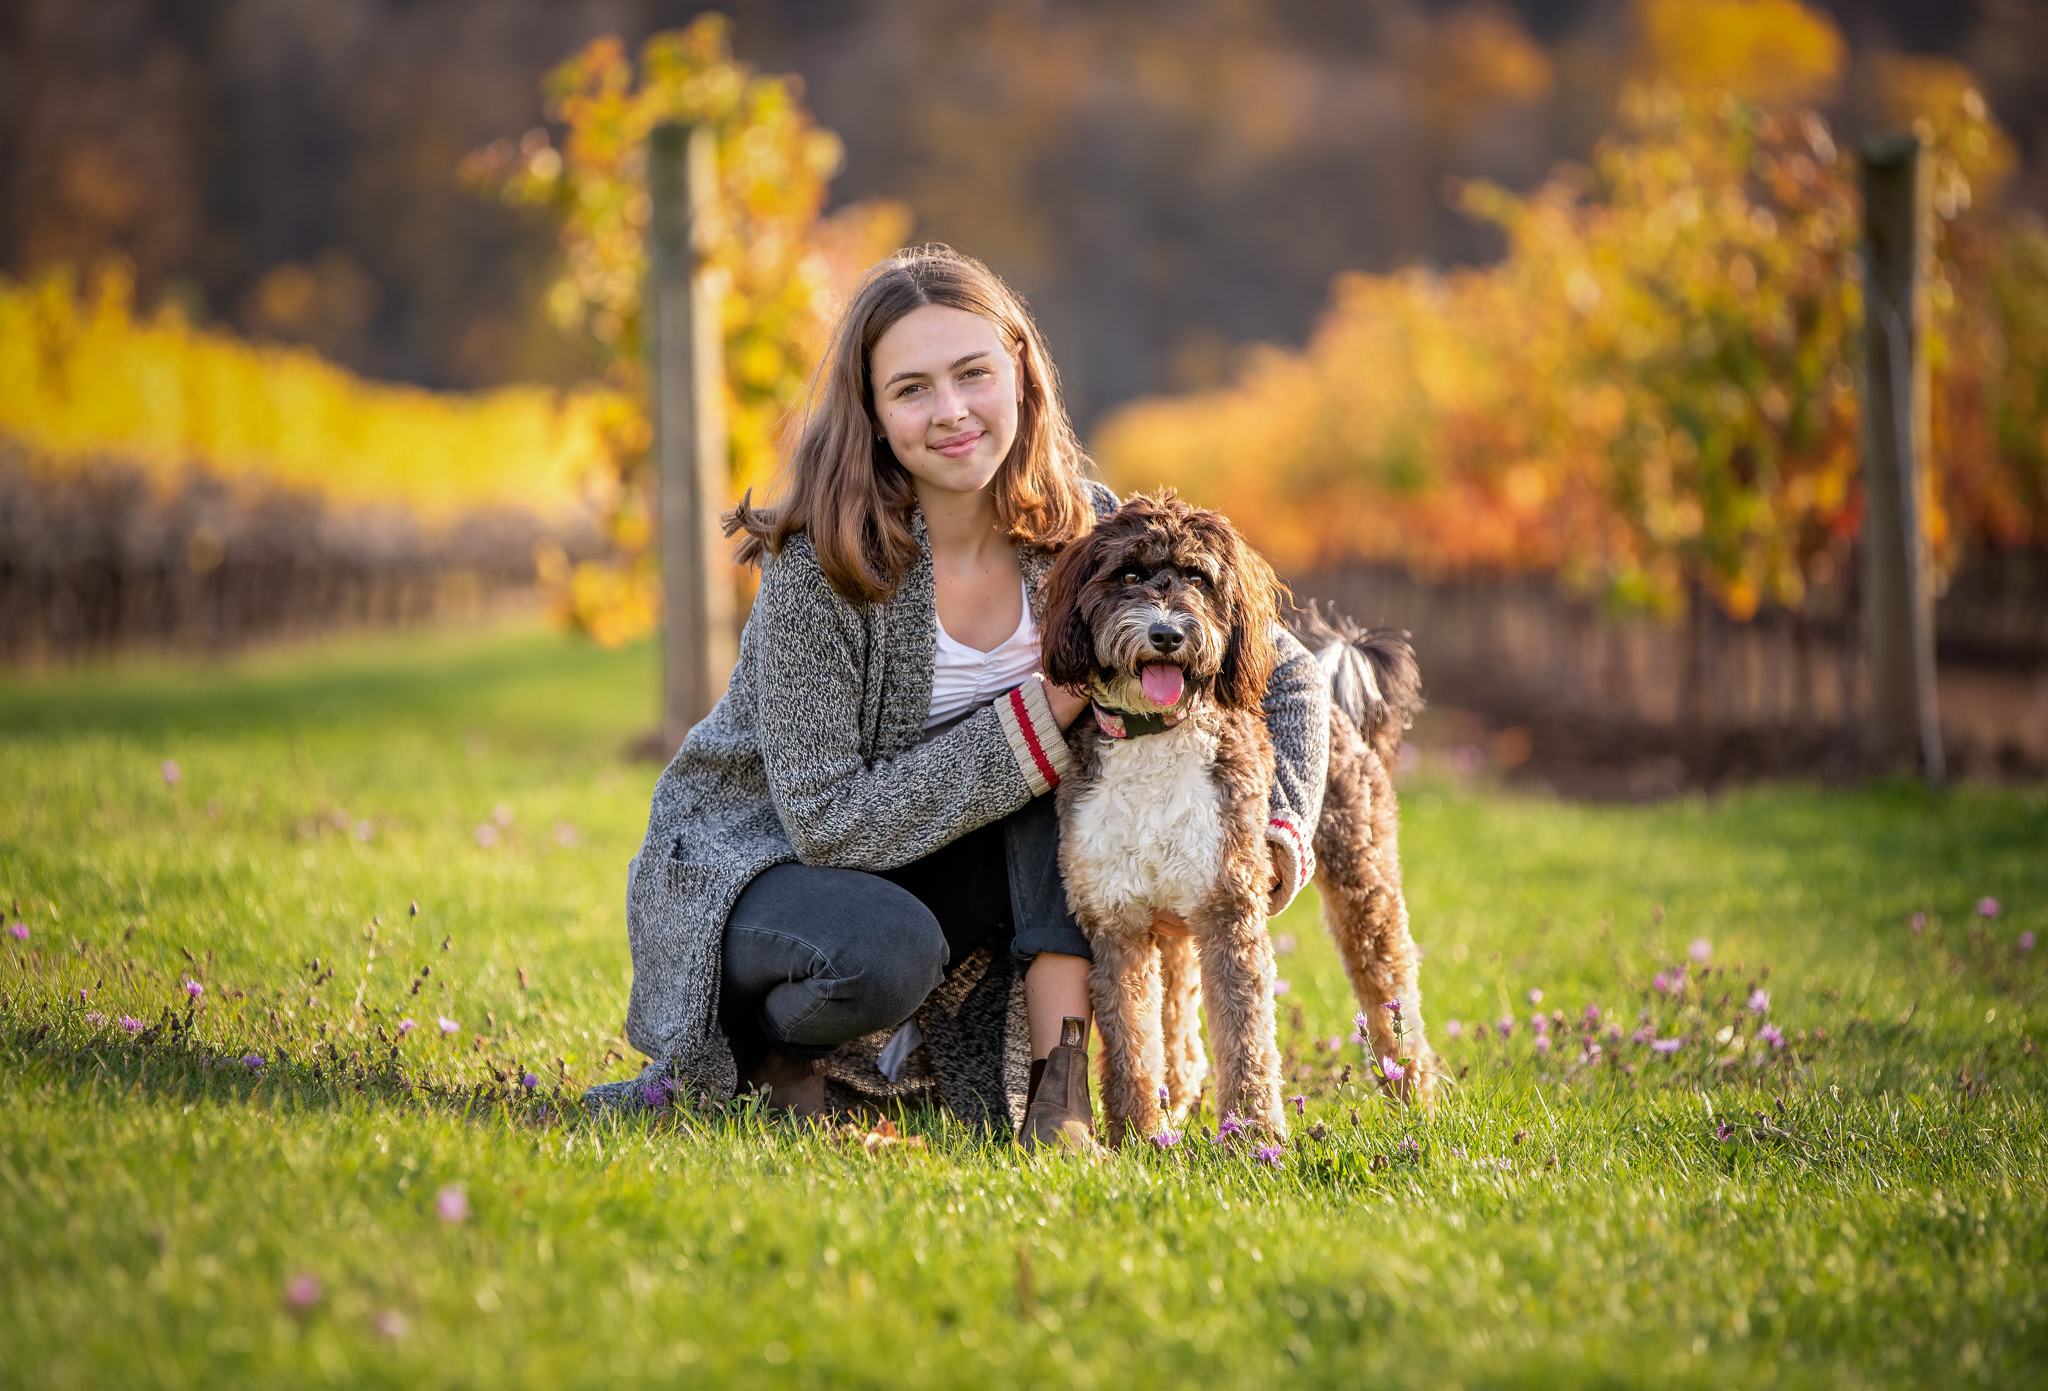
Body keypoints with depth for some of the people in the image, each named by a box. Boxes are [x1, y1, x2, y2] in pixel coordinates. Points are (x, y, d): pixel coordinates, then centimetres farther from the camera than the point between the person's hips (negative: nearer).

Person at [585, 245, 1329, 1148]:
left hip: (925, 869, 5)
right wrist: (1036, 721, -27)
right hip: (745, 861, -5)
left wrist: (1275, 836, -18)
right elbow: (828, 820, -25)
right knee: (884, 953, -37)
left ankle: (1056, 1096, -21)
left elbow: (1287, 679, 0)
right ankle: (753, 1051, -2)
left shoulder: (1080, 534, -11)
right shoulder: (819, 568, -25)